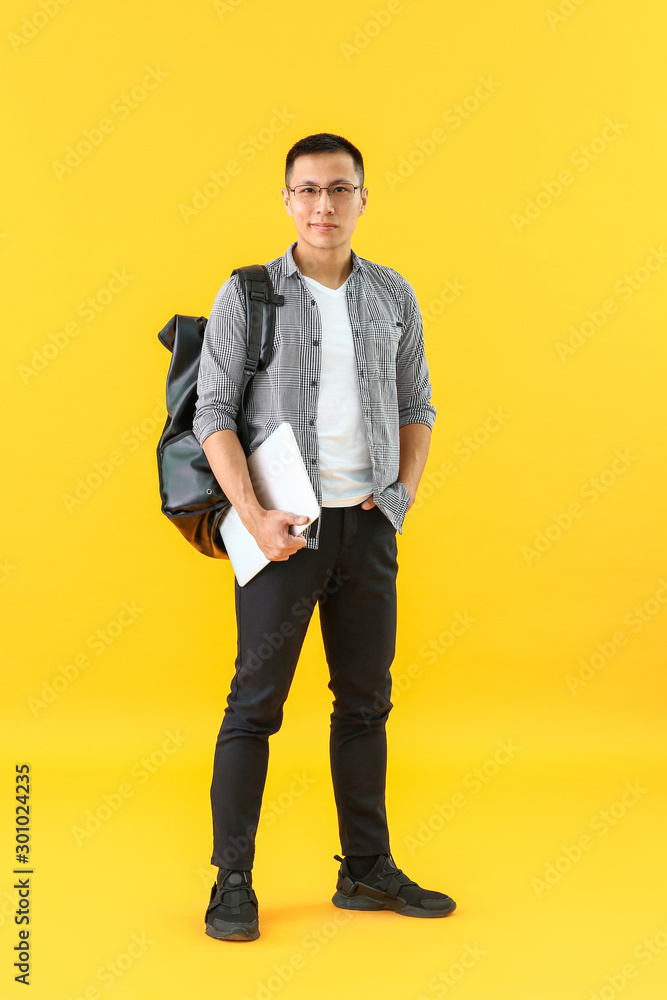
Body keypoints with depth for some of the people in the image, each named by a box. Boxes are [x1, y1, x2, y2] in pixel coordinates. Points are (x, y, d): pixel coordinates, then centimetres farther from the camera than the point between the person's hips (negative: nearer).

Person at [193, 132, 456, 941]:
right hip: (286, 527, -4)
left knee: (365, 700, 11)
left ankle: (366, 869, 23)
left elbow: (417, 406, 15)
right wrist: (255, 517, -15)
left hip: (370, 523, 4)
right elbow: (213, 414, -6)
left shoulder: (393, 297, 8)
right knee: (256, 701, -1)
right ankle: (232, 881, 10)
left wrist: (404, 490, 1)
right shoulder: (247, 294, -3)